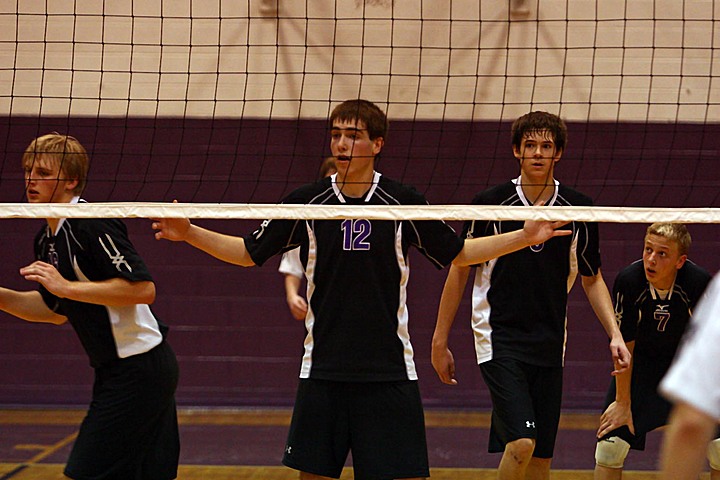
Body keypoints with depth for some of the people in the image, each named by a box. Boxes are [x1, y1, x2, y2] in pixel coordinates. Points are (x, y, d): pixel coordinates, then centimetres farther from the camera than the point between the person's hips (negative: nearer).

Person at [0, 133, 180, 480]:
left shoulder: (92, 225, -18)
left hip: (138, 369, -10)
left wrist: (67, 286, -24)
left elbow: (143, 289, -25)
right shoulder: (46, 239, 12)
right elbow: (56, 311, 24)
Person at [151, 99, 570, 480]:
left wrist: (524, 237, 2)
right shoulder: (307, 202, 1)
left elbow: (457, 253, 12)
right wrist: (189, 233, -1)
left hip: (390, 371, -1)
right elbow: (250, 253, 11)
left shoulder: (404, 202, 0)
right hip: (324, 369, 1)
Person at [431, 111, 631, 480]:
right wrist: (440, 341, 4)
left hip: (549, 347, 4)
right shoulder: (490, 204, -5)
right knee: (521, 443, -20)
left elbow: (592, 279, 15)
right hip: (498, 340, -4)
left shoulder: (579, 209, 3)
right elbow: (459, 269, 4)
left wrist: (615, 335, 3)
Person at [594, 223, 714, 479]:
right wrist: (623, 403, -11)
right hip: (642, 363, 1)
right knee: (610, 447, -9)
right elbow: (625, 348, -15)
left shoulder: (700, 283, -28)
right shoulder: (628, 280, -25)